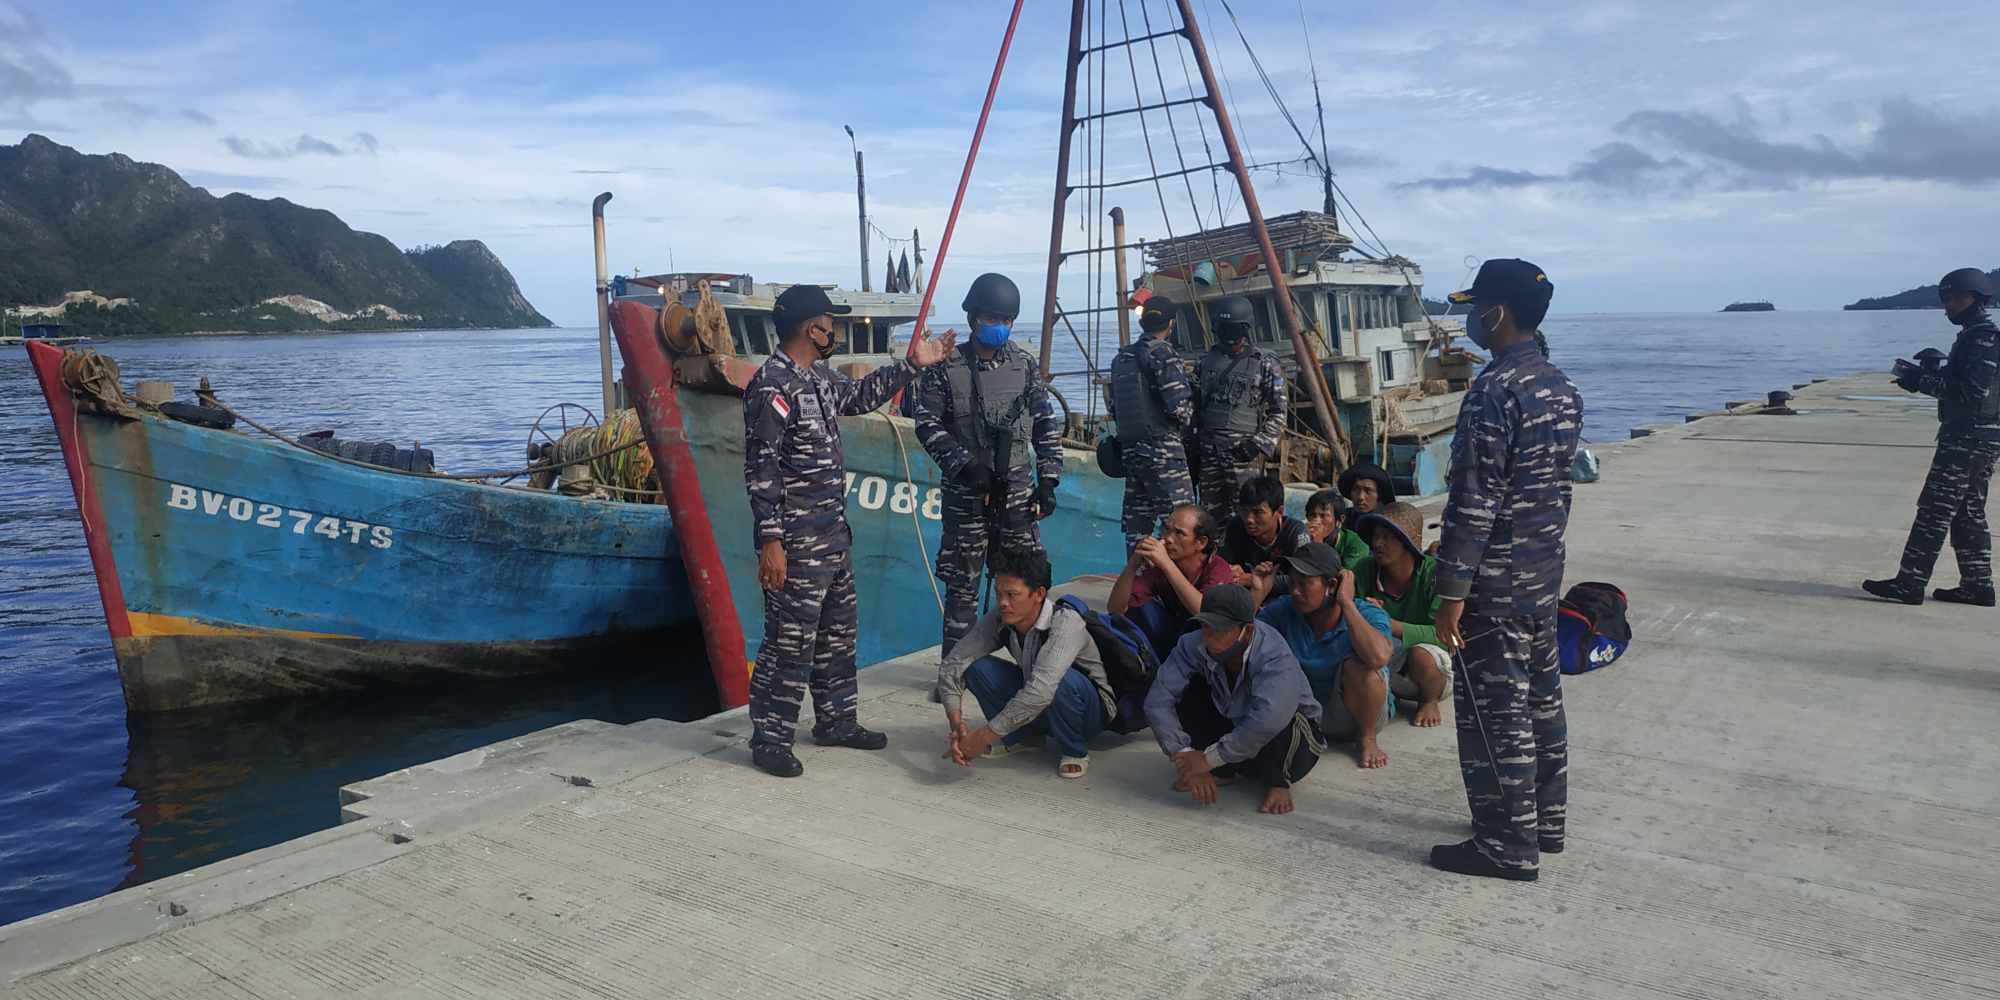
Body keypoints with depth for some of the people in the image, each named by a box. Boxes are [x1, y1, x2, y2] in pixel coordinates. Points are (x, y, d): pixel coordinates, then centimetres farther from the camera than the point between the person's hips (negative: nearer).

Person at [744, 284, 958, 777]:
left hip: (832, 536, 10)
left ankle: (835, 720, 32)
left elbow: (861, 395, 31)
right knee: (790, 641, -3)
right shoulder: (771, 386, -17)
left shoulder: (818, 377, 11)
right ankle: (769, 739, 9)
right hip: (795, 543, -10)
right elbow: (761, 469, -20)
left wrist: (911, 365, 27)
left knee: (837, 633, 18)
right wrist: (770, 540, -23)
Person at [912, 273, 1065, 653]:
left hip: (1017, 493, 3)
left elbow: (1047, 424, 8)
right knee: (963, 583, 2)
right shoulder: (946, 368, -3)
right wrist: (964, 464, -17)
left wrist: (1048, 480, 2)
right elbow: (928, 425, -5)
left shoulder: (1024, 365, 5)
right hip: (966, 493, -2)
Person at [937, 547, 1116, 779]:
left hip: (1090, 707, -5)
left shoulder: (1066, 623, -34)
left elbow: (1042, 690, -45)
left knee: (1063, 679, -39)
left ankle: (1075, 751, -10)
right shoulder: (998, 619, -17)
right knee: (977, 666, -18)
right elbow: (953, 663, -16)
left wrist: (983, 737, -43)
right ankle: (1020, 735, 3)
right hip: (1035, 707, 5)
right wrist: (956, 725, -31)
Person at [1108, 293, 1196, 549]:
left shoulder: (1121, 358, 13)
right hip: (1163, 449, -8)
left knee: (1136, 522, 11)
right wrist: (1184, 424, 4)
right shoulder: (1164, 354, -10)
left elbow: (1115, 408, 15)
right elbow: (1179, 406, -15)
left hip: (1129, 448, 8)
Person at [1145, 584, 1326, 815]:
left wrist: (1209, 759, -42)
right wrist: (1183, 754, -35)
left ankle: (1278, 782, -7)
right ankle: (1221, 772, -1)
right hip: (1231, 726, 4)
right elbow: (1157, 700, -23)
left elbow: (1268, 720, -49)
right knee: (1189, 692, -19)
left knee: (1283, 721, -38)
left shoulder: (1275, 657, -34)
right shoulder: (1194, 646, -20)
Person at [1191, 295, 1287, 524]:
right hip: (1209, 450, 4)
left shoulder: (1265, 365, 1)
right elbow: (1194, 405, 20)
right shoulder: (1206, 362, 14)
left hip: (1243, 451, -4)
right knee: (1211, 513, 7)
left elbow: (1279, 411, 1)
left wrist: (1261, 443, -10)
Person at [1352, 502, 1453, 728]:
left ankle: (1430, 701, -1)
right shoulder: (1364, 569, -9)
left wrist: (1387, 624, -38)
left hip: (1434, 667, -3)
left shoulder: (1433, 572, -20)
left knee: (1420, 654, -36)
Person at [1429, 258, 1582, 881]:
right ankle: (1545, 823, 30)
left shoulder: (1493, 392, -21)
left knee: (1494, 710, 0)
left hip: (1495, 579, -9)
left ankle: (1508, 847, 10)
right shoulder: (1560, 387, 8)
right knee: (1540, 695, 17)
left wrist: (1452, 592, -19)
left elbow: (1473, 502, -22)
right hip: (1545, 570, 9)